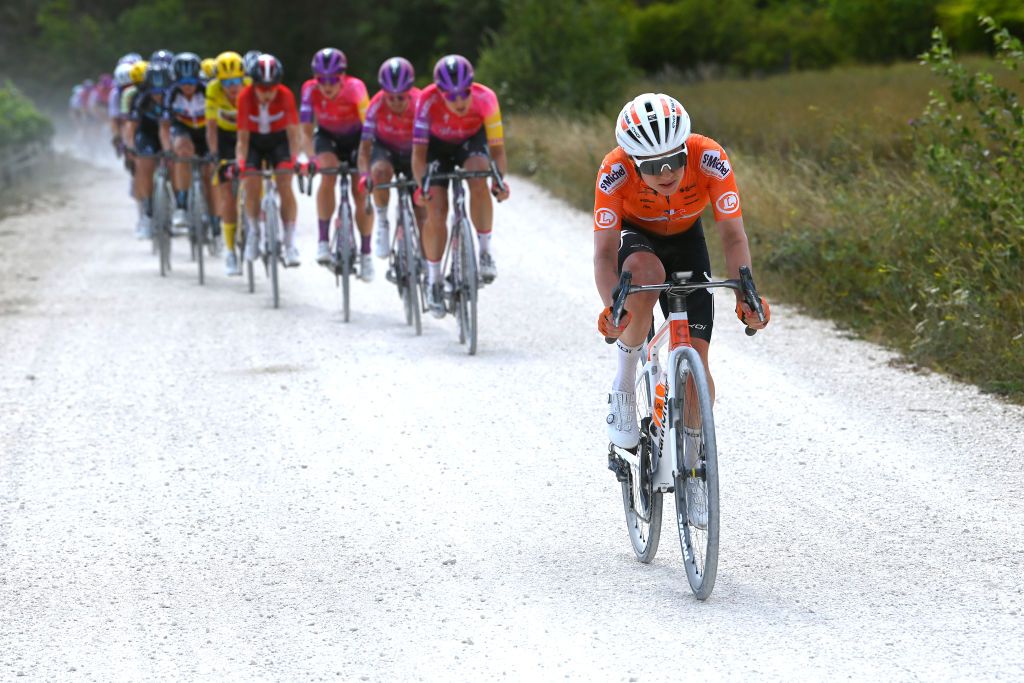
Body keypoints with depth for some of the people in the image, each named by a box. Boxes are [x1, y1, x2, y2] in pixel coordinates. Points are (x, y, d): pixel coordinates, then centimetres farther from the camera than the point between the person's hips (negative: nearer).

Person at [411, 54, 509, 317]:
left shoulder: (485, 98, -33)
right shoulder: (428, 101, -34)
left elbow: (496, 147, -28)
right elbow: (419, 152, -31)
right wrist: (422, 185, -46)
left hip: (472, 140, 0)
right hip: (438, 145, 0)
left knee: (479, 180, -33)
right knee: (436, 214, -11)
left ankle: (485, 250, -17)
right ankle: (434, 279, 9)